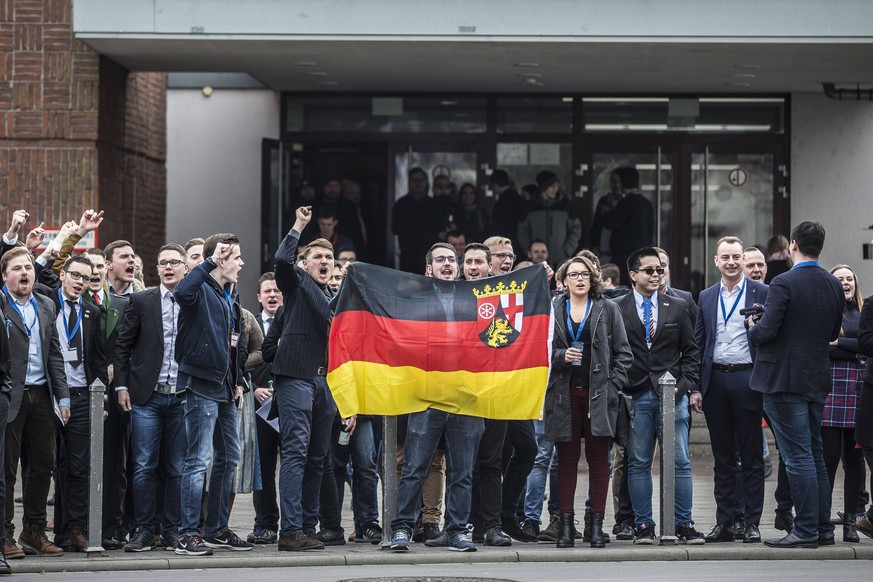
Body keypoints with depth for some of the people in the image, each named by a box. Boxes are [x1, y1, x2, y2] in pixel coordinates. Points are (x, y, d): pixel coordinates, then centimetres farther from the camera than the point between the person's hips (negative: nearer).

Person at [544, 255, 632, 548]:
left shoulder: (608, 310, 8)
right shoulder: (552, 310, 8)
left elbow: (623, 353, 6)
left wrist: (612, 386, -4)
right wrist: (561, 356, -11)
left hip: (599, 394, 0)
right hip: (564, 394, 0)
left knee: (599, 459, 1)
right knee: (567, 458, 2)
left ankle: (597, 524, 5)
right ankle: (566, 525, 5)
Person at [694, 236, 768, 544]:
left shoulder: (761, 293, 1)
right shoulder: (707, 297, 12)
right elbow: (698, 343, 13)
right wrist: (696, 387, 7)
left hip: (747, 380, -4)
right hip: (715, 381, 4)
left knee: (751, 456, 1)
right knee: (722, 457, 8)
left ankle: (751, 522, 5)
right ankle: (725, 521, 13)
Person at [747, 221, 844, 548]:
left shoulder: (784, 283, -15)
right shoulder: (834, 286, 7)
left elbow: (766, 331, -19)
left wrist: (753, 328, 2)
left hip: (785, 380, -7)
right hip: (818, 380, 7)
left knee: (798, 457, -6)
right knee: (814, 454, 14)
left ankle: (806, 530, -5)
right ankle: (823, 529, 16)